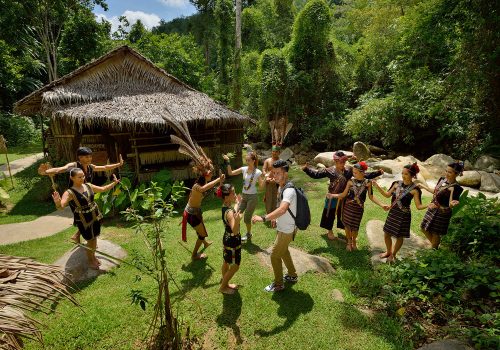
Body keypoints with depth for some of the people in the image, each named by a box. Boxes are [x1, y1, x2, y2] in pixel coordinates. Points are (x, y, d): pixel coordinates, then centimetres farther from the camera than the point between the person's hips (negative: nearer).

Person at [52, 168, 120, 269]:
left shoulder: (88, 186, -1)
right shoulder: (70, 192, -18)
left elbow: (103, 189, 14)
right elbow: (61, 206, -32)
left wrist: (114, 183, 12)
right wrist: (57, 203, -55)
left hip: (96, 216, 5)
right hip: (84, 221, -5)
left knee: (95, 238, 18)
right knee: (90, 240, 7)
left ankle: (93, 256, 40)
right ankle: (90, 261, 30)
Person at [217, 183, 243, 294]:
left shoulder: (225, 207, -4)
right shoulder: (229, 212, -32)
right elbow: (235, 231, -39)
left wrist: (237, 203, 27)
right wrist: (237, 221, -56)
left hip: (227, 239, 9)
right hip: (232, 241, -9)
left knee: (226, 262, 26)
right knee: (235, 266, 9)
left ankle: (225, 282, 46)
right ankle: (223, 287, 26)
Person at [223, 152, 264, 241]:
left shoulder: (258, 172, -13)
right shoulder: (244, 169, -2)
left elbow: (261, 186, -12)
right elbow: (230, 173, -2)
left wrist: (265, 179, -28)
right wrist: (228, 162, -11)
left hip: (252, 197, -5)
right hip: (243, 195, 5)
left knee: (247, 218, 5)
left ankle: (249, 234, 30)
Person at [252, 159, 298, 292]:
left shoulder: (289, 191, -31)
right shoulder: (281, 187, 0)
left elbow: (282, 209, -49)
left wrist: (263, 218, -56)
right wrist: (276, 218, 19)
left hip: (287, 230, -9)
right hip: (282, 227, 9)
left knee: (275, 255, 3)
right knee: (283, 251, 26)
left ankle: (278, 284, 22)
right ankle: (292, 275, 45)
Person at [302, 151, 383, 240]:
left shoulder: (349, 170, -7)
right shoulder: (329, 170, -13)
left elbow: (364, 175, -4)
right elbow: (316, 174, -12)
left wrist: (378, 173, -10)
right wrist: (306, 169, -26)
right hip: (332, 198, -2)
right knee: (330, 215, 13)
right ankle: (329, 231, 37)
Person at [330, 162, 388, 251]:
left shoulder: (368, 182, -9)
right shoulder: (350, 181, -10)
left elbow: (371, 197, -2)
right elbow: (344, 194, -6)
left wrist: (382, 205, -7)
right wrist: (332, 195, -17)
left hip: (359, 208, 0)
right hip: (348, 206, 0)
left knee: (355, 226, 9)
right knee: (347, 224, 9)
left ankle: (354, 241, 40)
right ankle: (349, 242, 35)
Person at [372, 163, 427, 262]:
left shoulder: (414, 189, -15)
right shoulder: (397, 184, 0)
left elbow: (418, 206, -15)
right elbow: (387, 195, 11)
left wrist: (428, 205, -34)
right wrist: (377, 186, 2)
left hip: (403, 215, -5)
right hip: (392, 212, 5)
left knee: (399, 237, 12)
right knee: (386, 234, 14)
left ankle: (393, 255, 35)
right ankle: (388, 251, 40)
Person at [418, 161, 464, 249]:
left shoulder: (456, 188, -22)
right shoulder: (442, 180, -2)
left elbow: (451, 205, -21)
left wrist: (452, 204, -44)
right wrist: (423, 186, 20)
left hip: (442, 213, -7)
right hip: (432, 209, 7)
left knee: (435, 233, 9)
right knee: (424, 228, 18)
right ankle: (434, 244, 40)